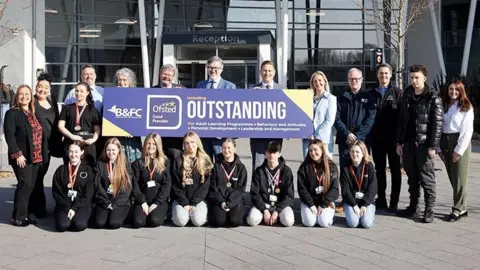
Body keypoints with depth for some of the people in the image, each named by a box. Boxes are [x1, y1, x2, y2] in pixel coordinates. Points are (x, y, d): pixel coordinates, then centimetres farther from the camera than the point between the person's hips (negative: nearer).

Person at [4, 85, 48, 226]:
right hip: (22, 157, -7)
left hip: (35, 157, 7)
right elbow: (9, 135, -12)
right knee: (25, 184, -11)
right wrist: (17, 154, -19)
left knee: (31, 186, 8)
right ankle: (18, 217, -3)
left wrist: (42, 154, 12)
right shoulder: (12, 113, -4)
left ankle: (28, 214, 16)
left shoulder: (33, 114, 18)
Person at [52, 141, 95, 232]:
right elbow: (56, 191, 3)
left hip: (82, 204, -1)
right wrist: (68, 207, -10)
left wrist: (75, 208, -12)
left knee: (80, 225, -30)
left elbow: (88, 194, -1)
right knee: (62, 225, -28)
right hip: (64, 205, 1)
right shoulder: (61, 169, 9)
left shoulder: (88, 169, 5)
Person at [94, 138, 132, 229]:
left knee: (113, 223, -25)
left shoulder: (125, 164, 2)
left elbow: (127, 187, -3)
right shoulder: (100, 164, 6)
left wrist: (115, 204, -11)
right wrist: (107, 203, -9)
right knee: (100, 223, -22)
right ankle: (110, 212, 10)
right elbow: (98, 186, 1)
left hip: (121, 202, -2)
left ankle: (120, 214, 8)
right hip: (104, 202, 2)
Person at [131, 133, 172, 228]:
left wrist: (156, 203, -11)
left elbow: (167, 184, -2)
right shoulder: (137, 163, 7)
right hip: (142, 200, 1)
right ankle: (146, 212, 9)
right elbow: (135, 184, 1)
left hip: (160, 200, -1)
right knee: (138, 222, -25)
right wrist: (143, 202, -11)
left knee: (155, 221, -28)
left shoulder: (165, 162, 5)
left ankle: (161, 213, 7)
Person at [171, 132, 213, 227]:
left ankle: (193, 211, 8)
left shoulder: (205, 161, 3)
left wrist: (193, 203, -11)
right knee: (181, 221, -26)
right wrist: (185, 203, -11)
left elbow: (205, 185, -2)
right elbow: (175, 185, -1)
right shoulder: (178, 161, 1)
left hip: (199, 199, 0)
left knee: (198, 221, -26)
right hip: (181, 199, 0)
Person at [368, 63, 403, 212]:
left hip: (393, 138, -3)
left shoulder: (397, 92, 0)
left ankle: (394, 202, 9)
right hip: (376, 138, 3)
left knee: (395, 170, 4)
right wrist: (368, 136, 1)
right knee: (379, 169, 9)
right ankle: (381, 200, 18)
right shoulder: (371, 93, 10)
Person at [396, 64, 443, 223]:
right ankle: (413, 207, 20)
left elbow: (438, 123, -10)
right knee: (412, 178, 12)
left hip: (424, 144, -5)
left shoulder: (433, 97, -6)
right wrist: (399, 142, 9)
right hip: (408, 144, 6)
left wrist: (433, 146, -15)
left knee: (427, 179, -1)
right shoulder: (407, 96, 11)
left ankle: (429, 210, 7)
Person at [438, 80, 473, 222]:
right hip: (445, 142, 6)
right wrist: (439, 148, 2)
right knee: (452, 178, 7)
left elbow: (467, 131, -9)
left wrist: (459, 150, -15)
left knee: (459, 178, -4)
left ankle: (459, 209, 1)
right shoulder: (444, 107, 13)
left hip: (459, 142, -6)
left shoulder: (466, 107, -2)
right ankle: (461, 208, 15)